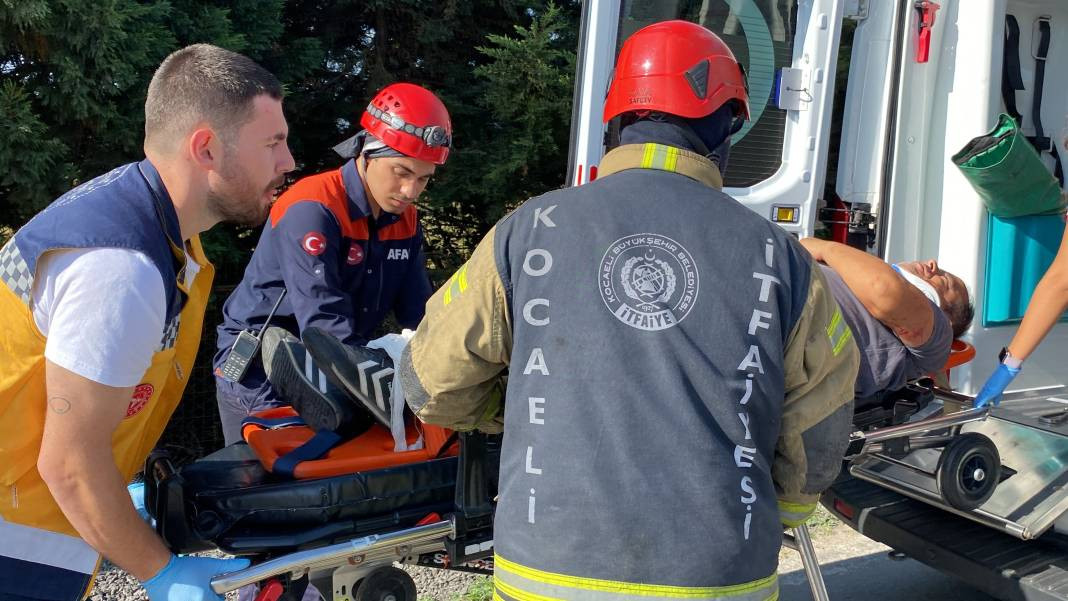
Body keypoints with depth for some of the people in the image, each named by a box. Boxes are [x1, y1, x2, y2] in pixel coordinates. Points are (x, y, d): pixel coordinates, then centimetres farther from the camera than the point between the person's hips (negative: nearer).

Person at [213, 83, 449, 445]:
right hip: (259, 374, -7)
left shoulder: (405, 219, 2)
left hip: (335, 370, 7)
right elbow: (324, 324, -33)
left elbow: (419, 316, 2)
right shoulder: (313, 210, -24)